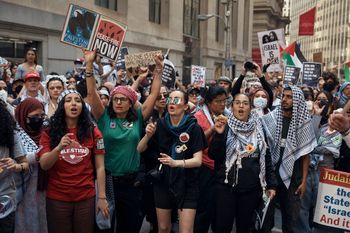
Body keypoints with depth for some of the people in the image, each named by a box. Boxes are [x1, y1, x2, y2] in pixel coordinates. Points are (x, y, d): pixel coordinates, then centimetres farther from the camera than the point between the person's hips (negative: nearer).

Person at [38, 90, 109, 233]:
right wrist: (59, 147, -26)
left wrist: (102, 197, -4)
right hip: (57, 198, 0)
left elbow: (100, 167, 0)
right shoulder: (49, 132, 1)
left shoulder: (93, 132, 1)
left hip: (86, 198, 0)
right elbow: (44, 165, -8)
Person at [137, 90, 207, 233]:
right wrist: (148, 135, -18)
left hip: (186, 184, -3)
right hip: (163, 182, 3)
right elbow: (139, 150, 1)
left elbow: (198, 160, -16)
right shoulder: (160, 125, -3)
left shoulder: (193, 128, -12)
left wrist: (176, 163, -32)